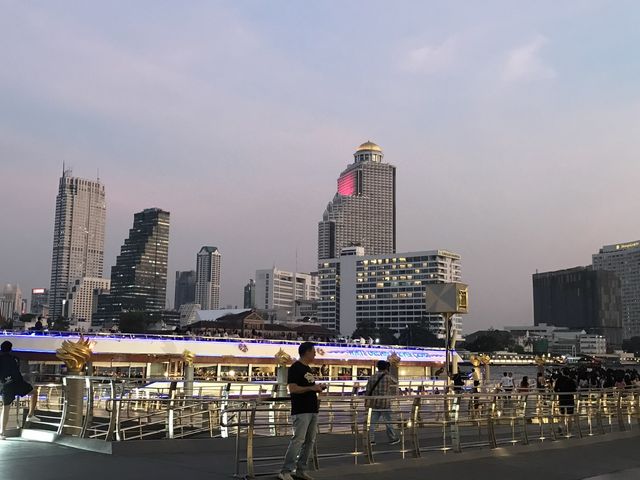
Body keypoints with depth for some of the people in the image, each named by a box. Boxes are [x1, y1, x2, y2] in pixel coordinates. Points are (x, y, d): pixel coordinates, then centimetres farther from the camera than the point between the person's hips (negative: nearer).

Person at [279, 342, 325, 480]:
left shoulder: (308, 369, 18)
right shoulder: (295, 368, -9)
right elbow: (292, 388, -17)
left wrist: (317, 388, 9)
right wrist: (311, 388, -19)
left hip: (312, 410, 9)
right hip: (301, 410, -9)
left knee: (310, 441, 9)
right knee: (298, 440, -13)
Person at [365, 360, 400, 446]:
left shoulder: (372, 377, 4)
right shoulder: (388, 377, -7)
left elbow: (368, 391, 4)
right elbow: (395, 382, 15)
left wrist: (367, 403, 9)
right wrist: (388, 373, 17)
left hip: (374, 403, 3)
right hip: (385, 403, -3)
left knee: (372, 422, 5)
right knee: (388, 422, 7)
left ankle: (371, 439, 4)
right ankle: (393, 439, 18)